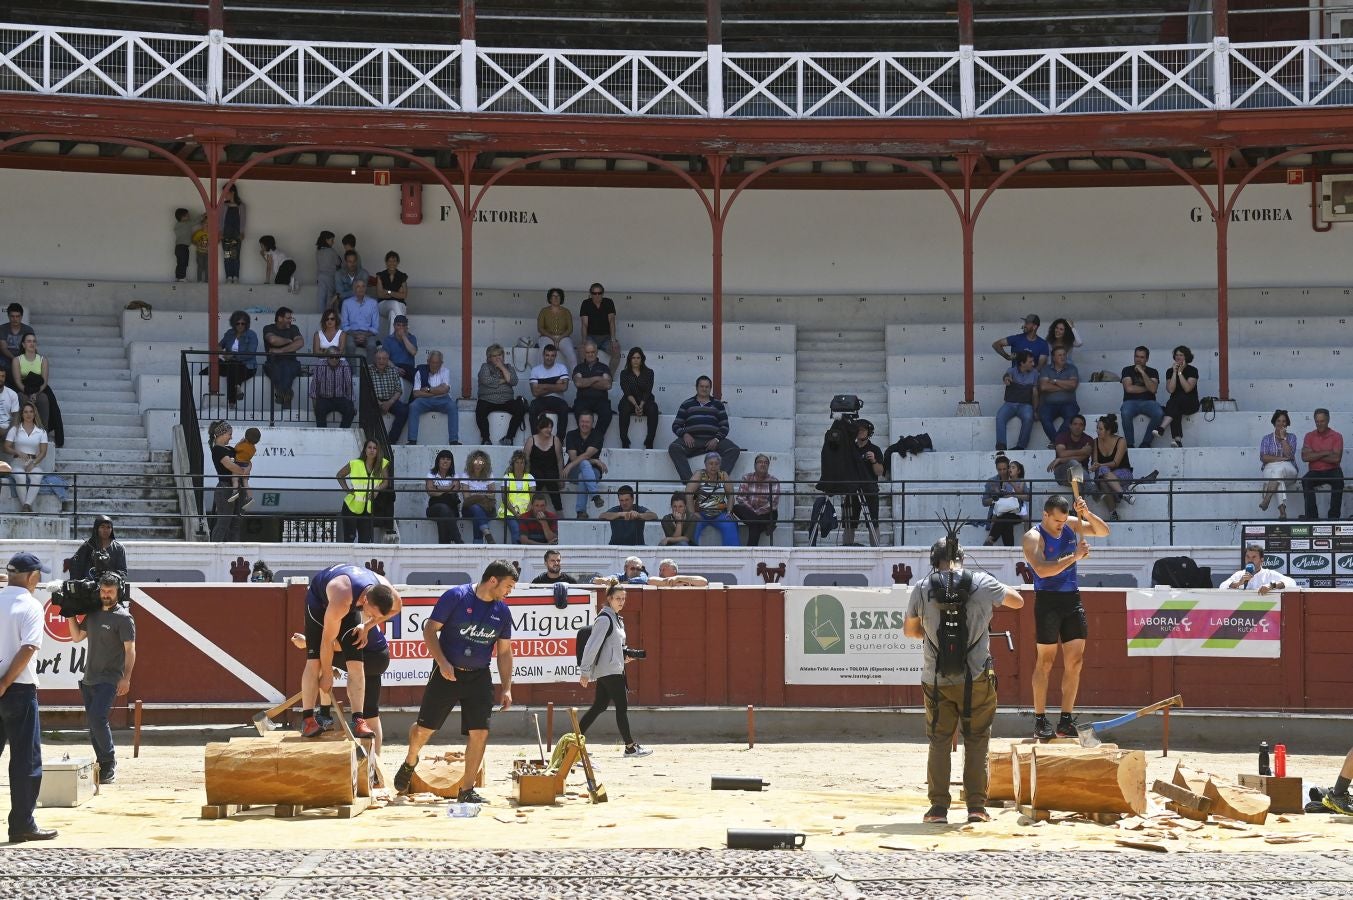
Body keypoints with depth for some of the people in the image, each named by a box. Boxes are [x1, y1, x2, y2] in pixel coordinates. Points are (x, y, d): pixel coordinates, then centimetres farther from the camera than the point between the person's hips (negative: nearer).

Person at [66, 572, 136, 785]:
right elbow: (76, 637, 22)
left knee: (97, 718, -20)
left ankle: (109, 763, -11)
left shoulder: (123, 618, -8)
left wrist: (126, 678, -19)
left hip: (109, 680, -7)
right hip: (88, 679, 7)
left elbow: (130, 650, -11)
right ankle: (103, 765, 15)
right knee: (92, 721, 8)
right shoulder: (92, 614, 13)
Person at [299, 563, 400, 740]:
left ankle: (357, 720, -8)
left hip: (351, 604, 4)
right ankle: (307, 719, -10)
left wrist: (367, 626, -11)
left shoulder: (389, 595, -30)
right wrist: (327, 674, -20)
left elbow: (397, 607, -2)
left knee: (356, 663, -8)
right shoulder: (341, 601, -45)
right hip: (319, 598, -4)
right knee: (314, 660, -14)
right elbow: (328, 639, -32)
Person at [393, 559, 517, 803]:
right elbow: (429, 630, -8)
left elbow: (504, 652, 11)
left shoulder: (502, 611, 4)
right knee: (424, 727, 4)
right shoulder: (456, 597, -11)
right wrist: (442, 662, -18)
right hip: (447, 673, -4)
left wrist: (507, 689, 5)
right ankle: (409, 763, 36)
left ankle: (466, 790, 3)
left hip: (479, 678, 4)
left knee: (480, 732, -7)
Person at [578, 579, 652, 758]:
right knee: (622, 706, -5)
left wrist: (624, 655, 8)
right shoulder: (604, 619, -14)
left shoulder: (616, 619, 16)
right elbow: (592, 646, -18)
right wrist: (585, 671, -20)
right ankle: (630, 747, -1)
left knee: (599, 706, 11)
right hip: (609, 671, -10)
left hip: (615, 668, 10)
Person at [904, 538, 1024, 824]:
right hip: (976, 679, -1)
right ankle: (976, 806, 8)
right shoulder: (983, 584, -5)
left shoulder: (922, 588, -3)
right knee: (976, 743, 11)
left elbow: (909, 629, 12)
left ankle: (938, 807, 7)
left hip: (936, 680, 1)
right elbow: (1018, 601, 14)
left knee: (939, 744, 11)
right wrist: (999, 591, 32)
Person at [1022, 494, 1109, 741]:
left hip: (1072, 599, 6)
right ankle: (1040, 721, 4)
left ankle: (1066, 720, 9)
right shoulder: (1033, 537, -11)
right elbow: (1042, 570, -25)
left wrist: (1087, 514, -6)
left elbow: (1103, 532, 12)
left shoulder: (1072, 525, 7)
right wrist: (1074, 556, -25)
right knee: (1046, 661, -2)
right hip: (1047, 600, -6)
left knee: (1075, 661, 3)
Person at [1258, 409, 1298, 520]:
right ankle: (1282, 510, -52)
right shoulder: (1267, 439, 13)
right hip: (1269, 470, 0)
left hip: (1289, 471, 0)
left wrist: (1283, 438, -4)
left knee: (1279, 469, -38)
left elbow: (1289, 455, -6)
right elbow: (1263, 458, -1)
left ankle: (1266, 499, -51)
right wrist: (1281, 458, -10)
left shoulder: (1291, 438, 13)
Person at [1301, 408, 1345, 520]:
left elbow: (1336, 458, -13)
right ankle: (1312, 516, -29)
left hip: (1332, 471, -2)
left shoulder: (1337, 436, 0)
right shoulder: (1309, 436, 7)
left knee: (1338, 481, -35)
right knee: (1306, 481, -30)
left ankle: (1334, 516, -28)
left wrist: (1315, 456, -9)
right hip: (1315, 472, 2)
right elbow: (1305, 457, -7)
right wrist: (1325, 453, -12)